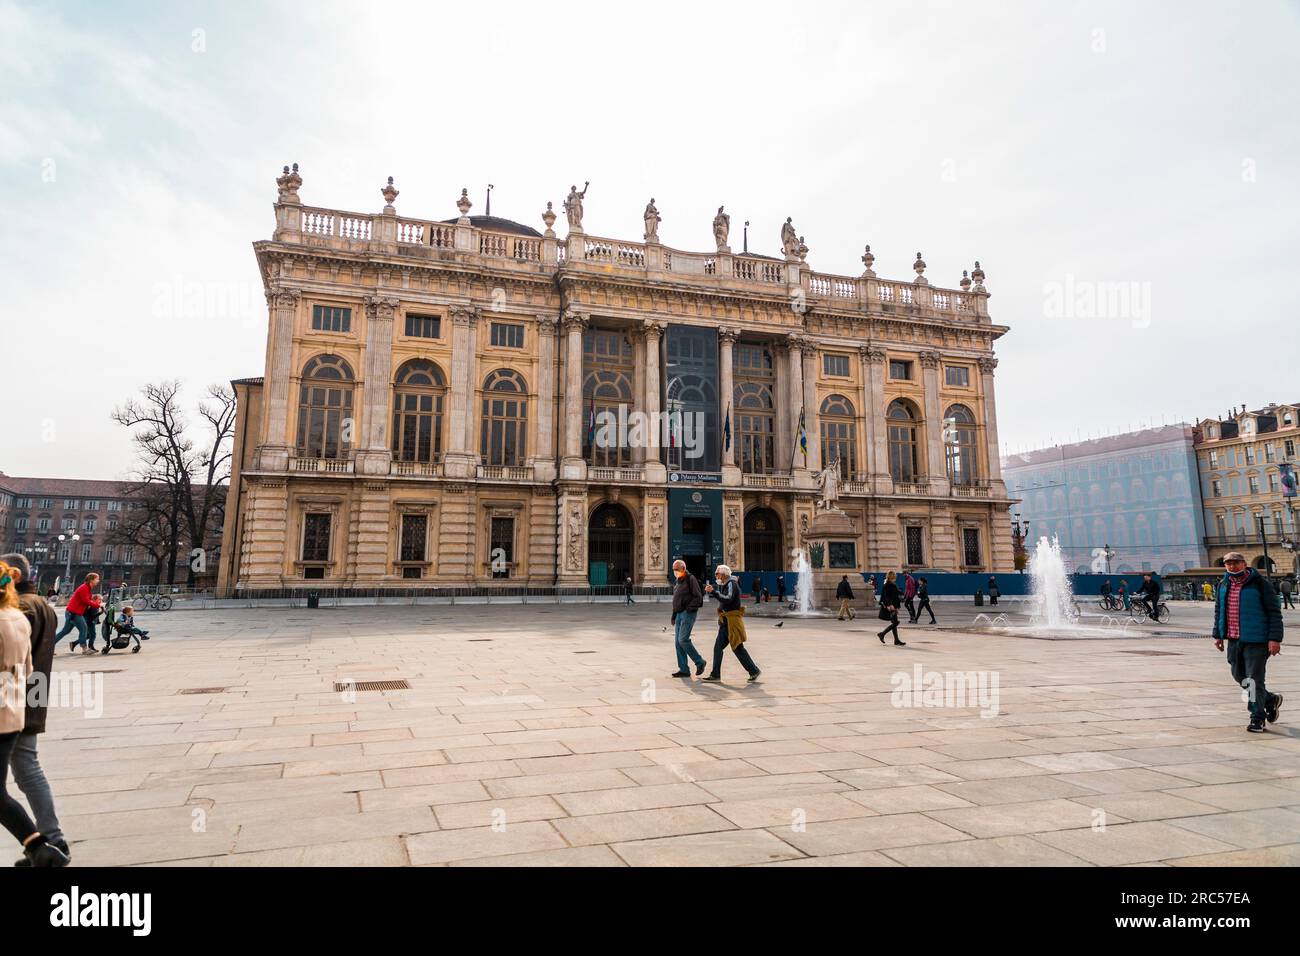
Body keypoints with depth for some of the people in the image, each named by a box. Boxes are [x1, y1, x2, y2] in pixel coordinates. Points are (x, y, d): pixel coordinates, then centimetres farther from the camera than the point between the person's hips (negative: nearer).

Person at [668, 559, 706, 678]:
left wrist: (689, 608, -17)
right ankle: (683, 669, 9)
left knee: (683, 640, -16)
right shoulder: (677, 582, 18)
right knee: (678, 642, 4)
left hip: (688, 614, -9)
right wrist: (674, 616, 17)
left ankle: (699, 662, 1)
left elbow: (698, 597, -13)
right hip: (679, 614, 9)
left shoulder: (690, 579, -7)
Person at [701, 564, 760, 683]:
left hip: (732, 622, -10)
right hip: (725, 622, 10)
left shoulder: (731, 584, -13)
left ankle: (754, 671, 6)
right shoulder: (724, 585, 17)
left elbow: (728, 599, -28)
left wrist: (713, 592, -29)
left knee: (738, 648, -4)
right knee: (718, 647, 7)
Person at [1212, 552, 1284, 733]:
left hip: (1256, 641, -6)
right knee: (1240, 676, 14)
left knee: (1254, 679, -3)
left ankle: (1257, 719, 7)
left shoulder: (1260, 583, -8)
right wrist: (1218, 635, 15)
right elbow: (1219, 611, 19)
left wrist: (1275, 638, -14)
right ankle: (1270, 700, 37)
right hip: (1233, 640, 6)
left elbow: (1274, 612, -8)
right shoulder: (1223, 585, 9)